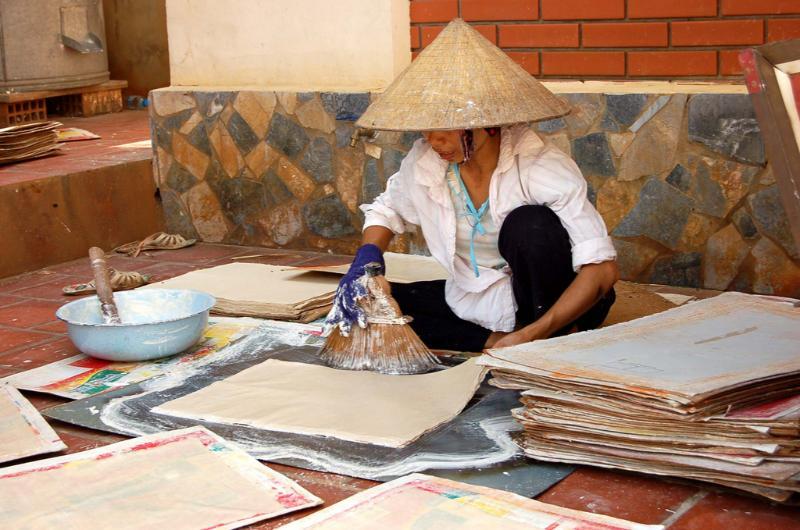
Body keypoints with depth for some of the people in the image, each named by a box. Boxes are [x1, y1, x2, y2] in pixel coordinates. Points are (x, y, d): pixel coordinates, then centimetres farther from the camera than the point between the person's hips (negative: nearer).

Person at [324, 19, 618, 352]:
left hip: (554, 306, -4)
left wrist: (531, 336, -38)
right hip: (473, 304, 5)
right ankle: (492, 342, -12)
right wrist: (366, 259, -11)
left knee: (530, 224, -34)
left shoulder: (543, 169, -24)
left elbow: (602, 270, -28)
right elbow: (385, 211, 12)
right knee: (363, 308, -13)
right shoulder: (424, 163, -10)